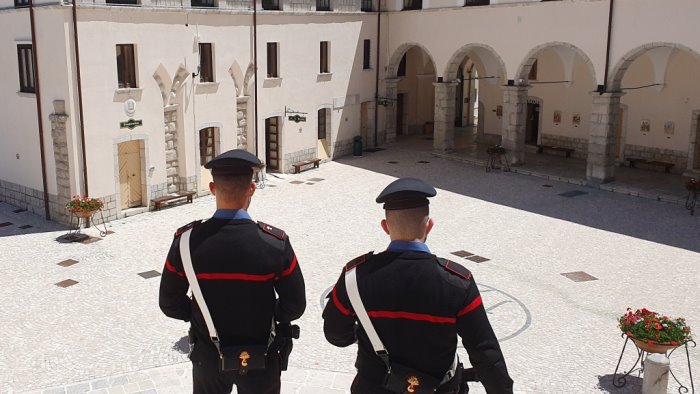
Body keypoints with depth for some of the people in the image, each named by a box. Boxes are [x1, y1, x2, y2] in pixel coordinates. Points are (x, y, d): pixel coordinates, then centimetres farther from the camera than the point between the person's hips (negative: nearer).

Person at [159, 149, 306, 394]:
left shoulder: (187, 241, -17)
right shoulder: (275, 243, -21)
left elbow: (170, 304, -7)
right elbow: (295, 306, -12)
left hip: (208, 358, 2)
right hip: (260, 362, -1)